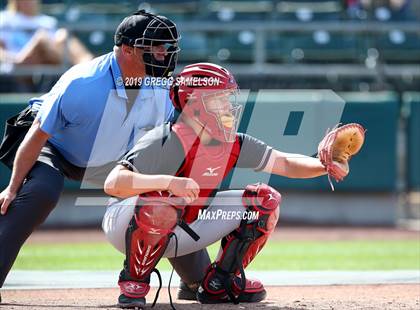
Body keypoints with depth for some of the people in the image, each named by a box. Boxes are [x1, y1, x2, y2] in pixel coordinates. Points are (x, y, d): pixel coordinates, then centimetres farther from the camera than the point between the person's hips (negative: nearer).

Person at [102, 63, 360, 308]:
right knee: (160, 207, -43)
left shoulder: (233, 144, -6)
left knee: (265, 200, -1)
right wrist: (168, 182, -53)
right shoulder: (168, 142, -29)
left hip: (179, 231, 7)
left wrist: (325, 166, -21)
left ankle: (216, 283, 7)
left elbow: (285, 163, -1)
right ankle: (134, 283, -16)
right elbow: (113, 184, -39)